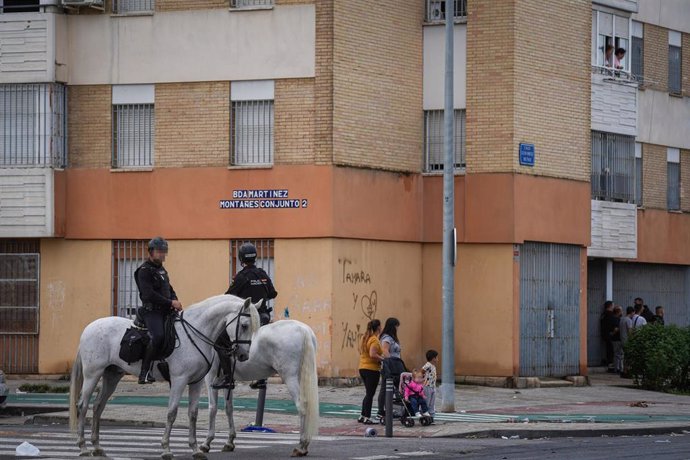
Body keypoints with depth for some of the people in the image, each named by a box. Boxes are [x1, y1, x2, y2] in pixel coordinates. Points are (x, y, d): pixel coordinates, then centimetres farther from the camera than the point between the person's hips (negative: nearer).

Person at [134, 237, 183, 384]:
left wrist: (175, 301, 3)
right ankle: (145, 372, -26)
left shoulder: (161, 269, 21)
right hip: (151, 311, -9)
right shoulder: (144, 271, -7)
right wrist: (170, 303, -18)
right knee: (158, 336, -31)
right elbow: (149, 295, -18)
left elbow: (169, 289, 26)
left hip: (165, 311, 9)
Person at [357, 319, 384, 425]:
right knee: (370, 394, -2)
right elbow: (373, 354, -28)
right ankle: (367, 418, 0)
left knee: (368, 393, 17)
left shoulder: (364, 338, 12)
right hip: (372, 369, -9)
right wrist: (383, 359, -18)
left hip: (362, 368, 9)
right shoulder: (374, 340, -16)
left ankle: (362, 416, 19)